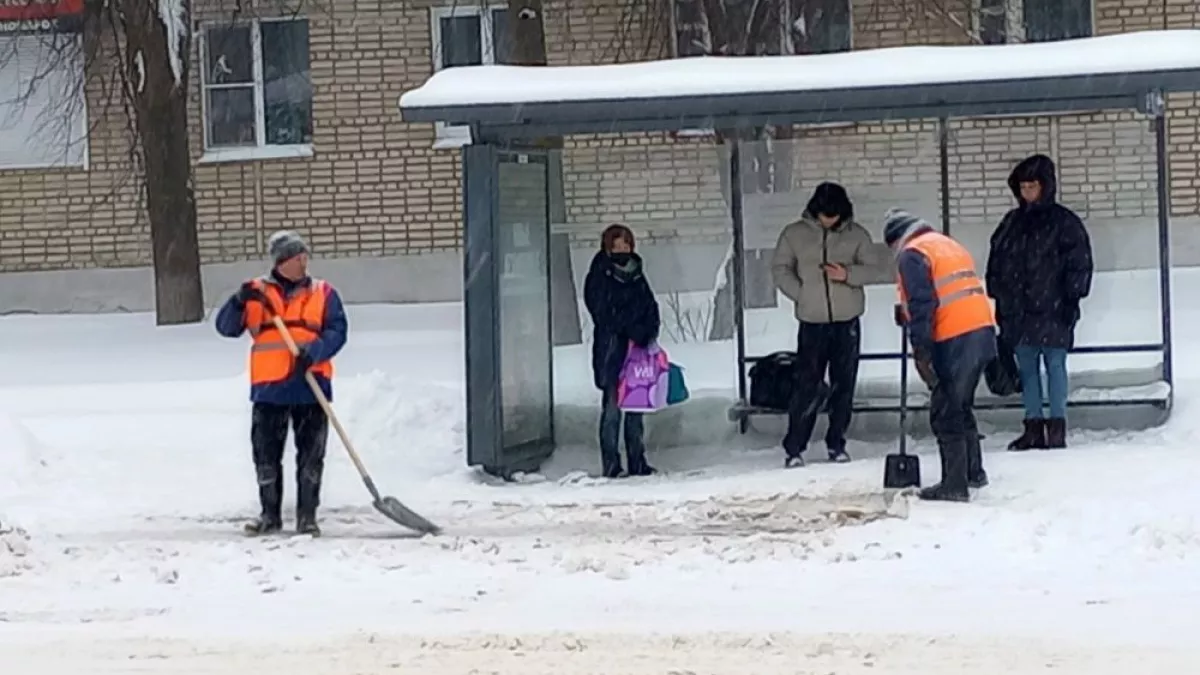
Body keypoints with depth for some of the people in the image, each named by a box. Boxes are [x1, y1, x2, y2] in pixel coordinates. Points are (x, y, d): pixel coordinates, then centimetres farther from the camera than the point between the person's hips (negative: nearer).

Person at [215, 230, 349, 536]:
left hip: (311, 385, -1)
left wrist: (314, 351, -20)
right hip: (269, 387, 1)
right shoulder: (258, 292, 7)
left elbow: (337, 331, -2)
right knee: (266, 455, 6)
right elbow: (227, 327, 3)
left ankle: (307, 515, 10)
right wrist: (239, 303, -16)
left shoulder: (323, 293, 6)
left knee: (311, 457, 2)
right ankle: (270, 514, 18)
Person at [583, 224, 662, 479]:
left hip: (638, 352, 6)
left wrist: (649, 334, -6)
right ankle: (611, 465, -5)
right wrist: (634, 331, -14)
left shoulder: (636, 276, 15)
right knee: (612, 409, -6)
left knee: (636, 407, 8)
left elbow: (651, 308, 12)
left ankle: (637, 463, 13)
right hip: (611, 353, -6)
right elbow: (603, 315, -11)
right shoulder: (599, 278, -3)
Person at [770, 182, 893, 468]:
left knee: (844, 386, 6)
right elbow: (780, 269, 9)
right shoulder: (795, 234, 0)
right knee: (807, 386, -5)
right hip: (812, 323, -1)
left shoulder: (856, 235, 1)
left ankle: (836, 444, 18)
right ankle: (794, 447, 2)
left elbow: (882, 269, 1)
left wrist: (849, 275, -15)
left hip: (847, 323, 1)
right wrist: (802, 294, -4)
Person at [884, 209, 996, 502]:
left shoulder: (911, 255, -5)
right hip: (982, 331, 9)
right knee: (962, 405, 23)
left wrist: (921, 353, -17)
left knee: (946, 413, -4)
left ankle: (955, 484, -6)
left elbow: (921, 305, -15)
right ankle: (973, 471, 33)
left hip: (955, 341, -9)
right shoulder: (950, 245, 23)